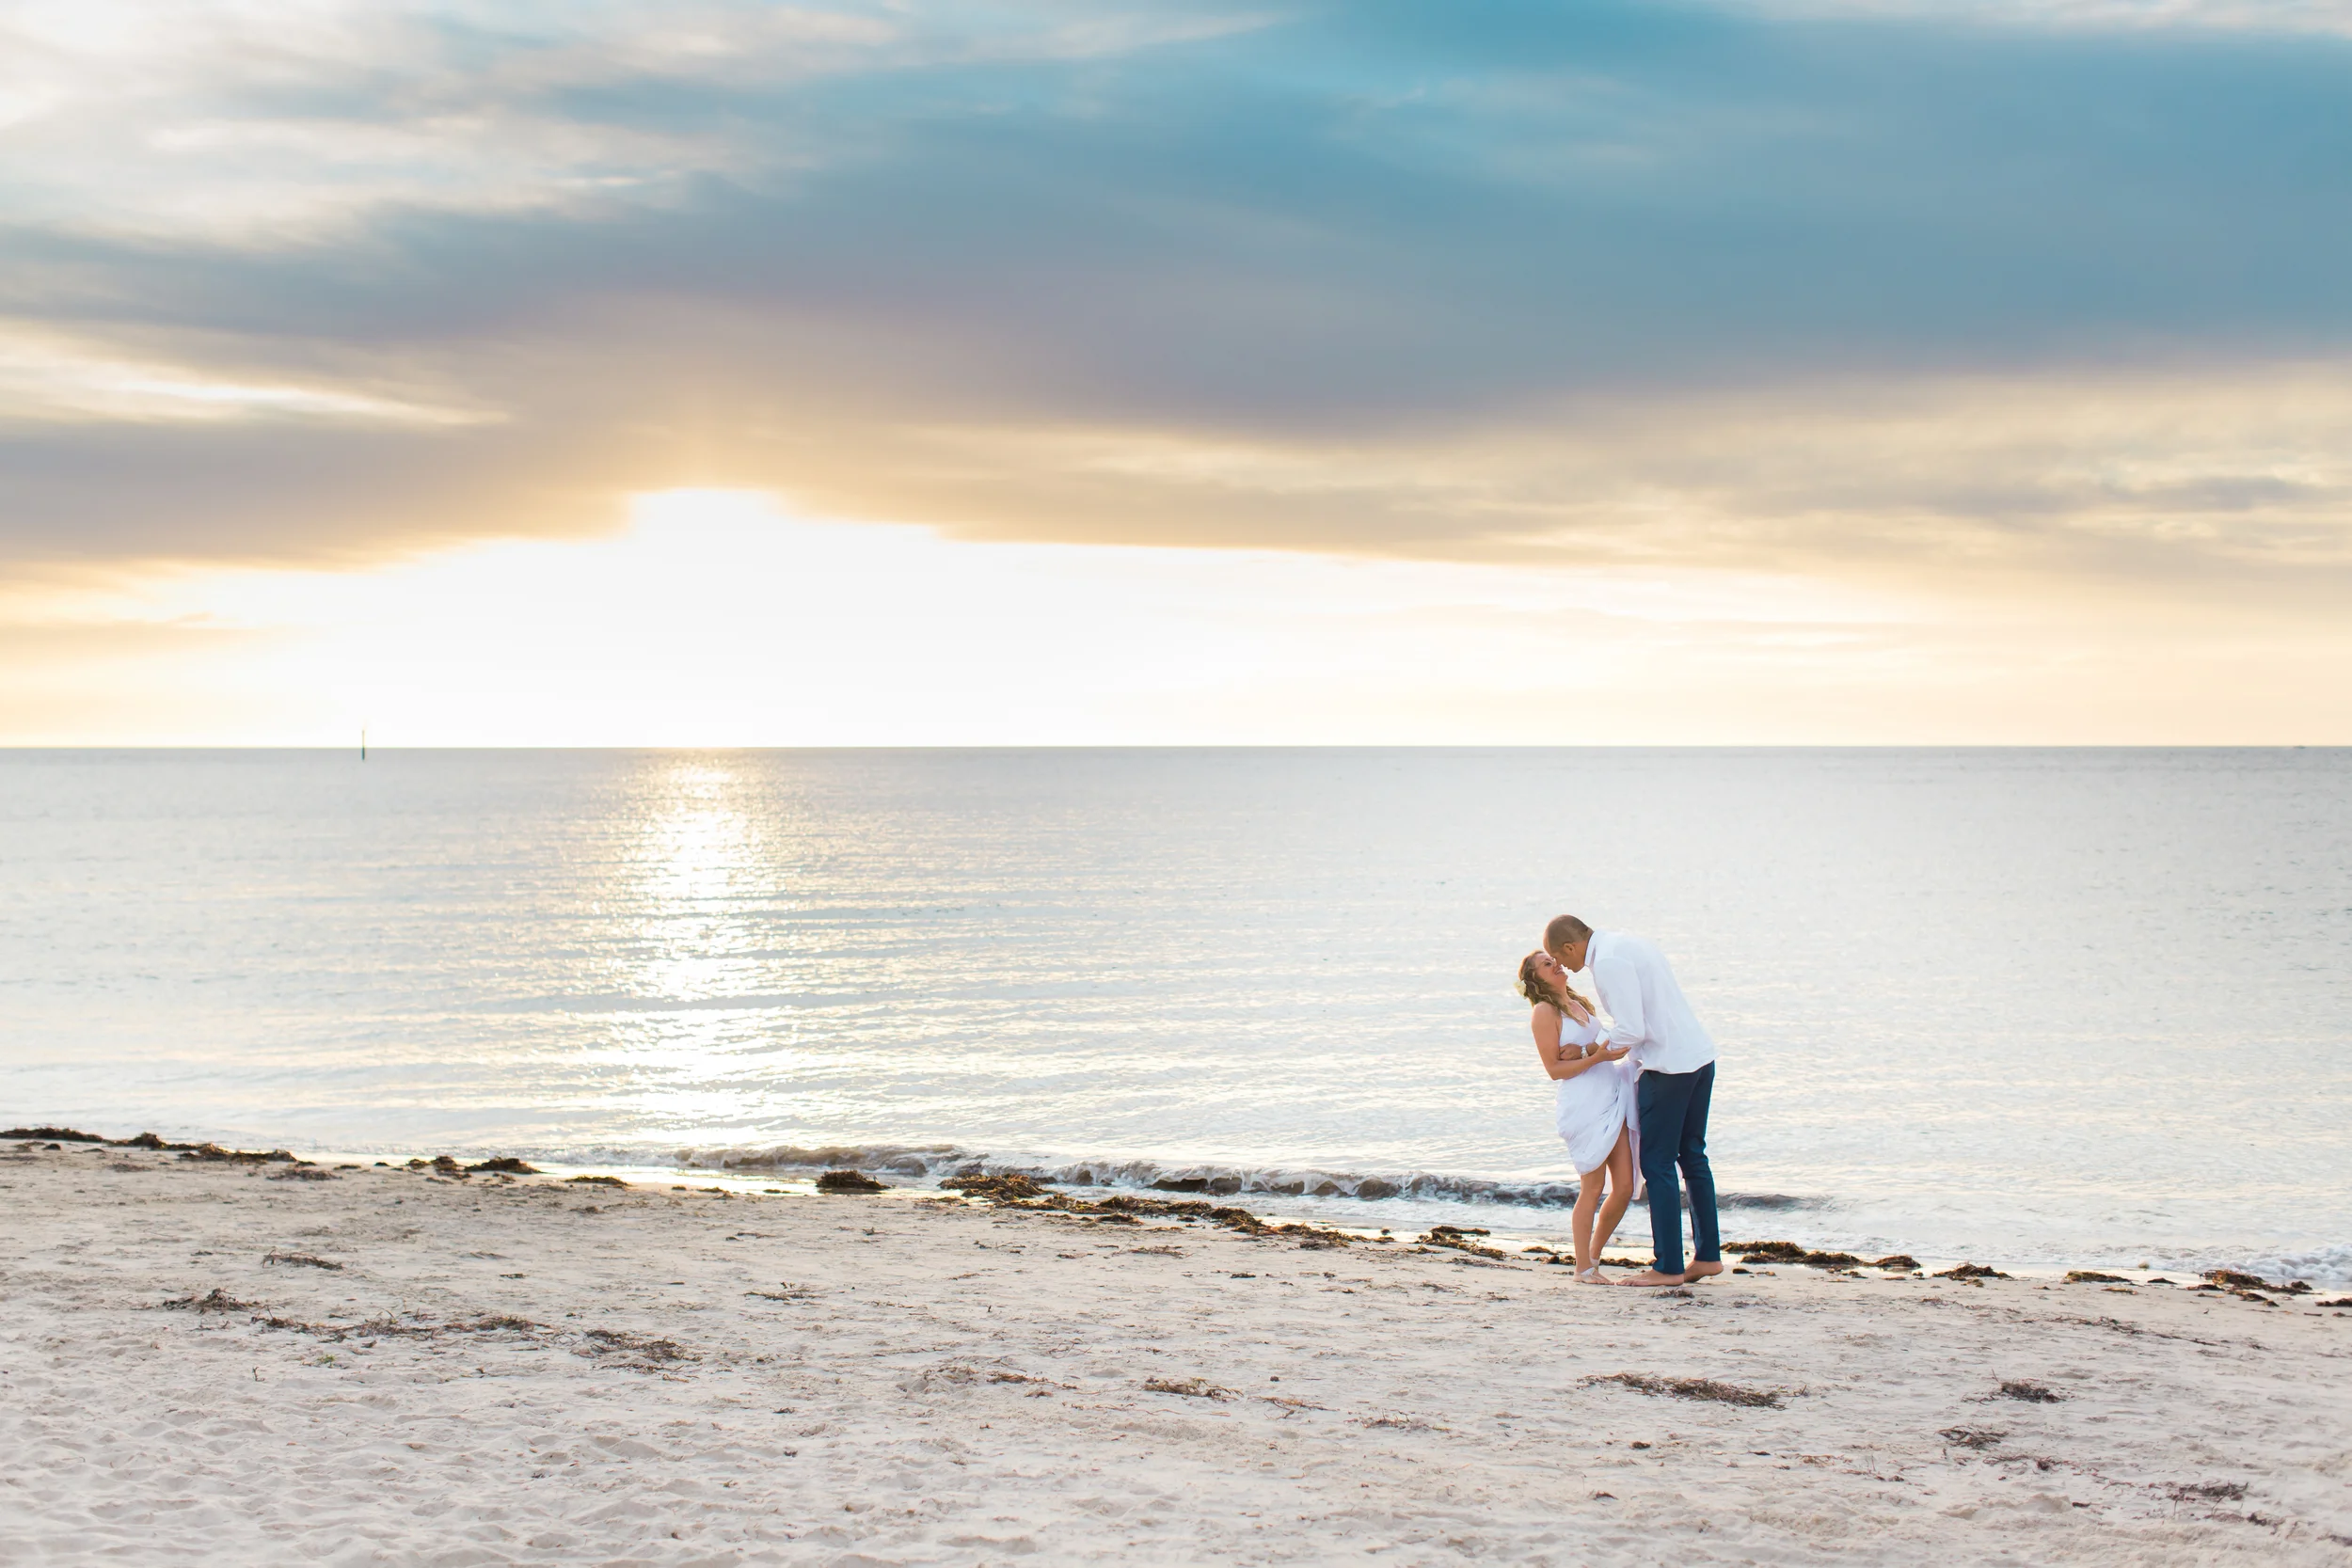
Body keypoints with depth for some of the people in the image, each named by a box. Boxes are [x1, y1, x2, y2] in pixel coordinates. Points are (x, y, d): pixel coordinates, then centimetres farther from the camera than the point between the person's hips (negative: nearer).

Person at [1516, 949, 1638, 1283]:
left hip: (1614, 1097, 7)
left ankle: (1593, 1258, 19)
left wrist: (1583, 1051, -3)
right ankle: (1583, 1269, 8)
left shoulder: (1579, 1004, 19)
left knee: (1625, 1187, 4)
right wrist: (1596, 1057, -19)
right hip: (1584, 1103, -7)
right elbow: (1554, 1068, -8)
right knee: (1592, 1188, -4)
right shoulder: (1545, 1011, -4)